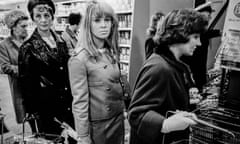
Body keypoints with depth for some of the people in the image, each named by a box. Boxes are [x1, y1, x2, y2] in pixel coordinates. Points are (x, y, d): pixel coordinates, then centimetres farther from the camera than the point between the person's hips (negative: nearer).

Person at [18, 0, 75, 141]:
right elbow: (28, 84, -7)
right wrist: (34, 111, -7)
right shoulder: (28, 48, -9)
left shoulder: (61, 42, 7)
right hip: (46, 105, -5)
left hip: (68, 103, 5)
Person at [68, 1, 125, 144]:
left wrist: (122, 110, 11)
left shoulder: (112, 52, 2)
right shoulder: (79, 59, -19)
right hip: (97, 125, -6)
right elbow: (80, 102, -18)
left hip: (118, 118, 6)